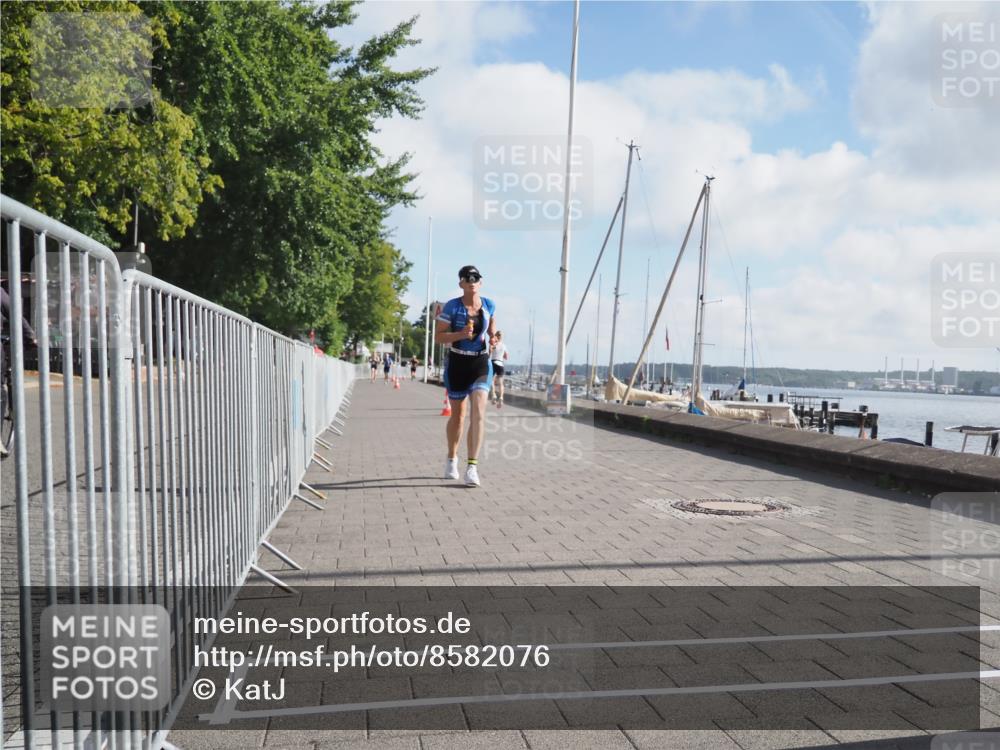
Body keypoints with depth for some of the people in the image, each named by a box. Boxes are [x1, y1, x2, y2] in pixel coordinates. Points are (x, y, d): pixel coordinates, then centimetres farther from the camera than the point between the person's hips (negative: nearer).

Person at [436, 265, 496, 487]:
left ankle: (472, 467, -15)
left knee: (479, 413, -15)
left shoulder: (489, 306, 4)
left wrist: (492, 339, -5)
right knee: (458, 415, 12)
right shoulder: (452, 306, -6)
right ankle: (452, 459, 35)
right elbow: (440, 336, -8)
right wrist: (460, 334, -24)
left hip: (482, 363, 1)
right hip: (457, 363, -1)